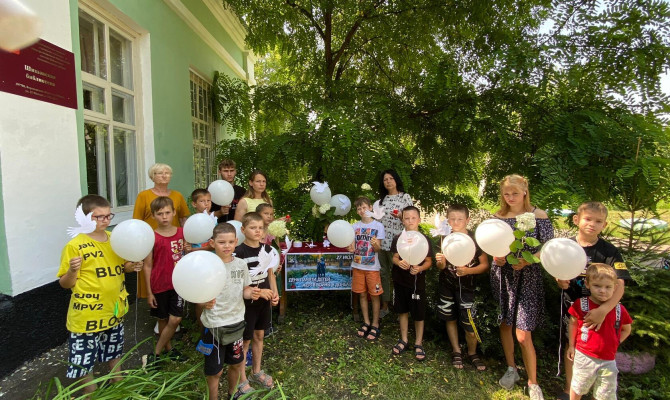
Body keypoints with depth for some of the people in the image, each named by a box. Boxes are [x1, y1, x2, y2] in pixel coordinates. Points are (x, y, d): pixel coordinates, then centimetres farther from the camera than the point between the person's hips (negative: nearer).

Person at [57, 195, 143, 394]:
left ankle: (118, 386, 45)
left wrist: (131, 266, -6)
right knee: (84, 360, 9)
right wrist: (73, 271, -32)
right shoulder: (75, 246, -17)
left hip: (114, 309, 6)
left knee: (114, 351, 24)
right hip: (87, 314, -5)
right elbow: (65, 283, -12)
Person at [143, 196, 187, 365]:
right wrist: (149, 292, -5)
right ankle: (168, 349, 34)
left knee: (175, 319, 1)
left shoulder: (182, 232, -2)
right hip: (159, 285, -2)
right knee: (163, 320, 13)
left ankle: (156, 353, 20)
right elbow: (147, 266, -6)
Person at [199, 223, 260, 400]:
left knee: (236, 363, 22)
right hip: (214, 325, -4)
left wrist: (251, 293, -14)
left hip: (237, 322, 5)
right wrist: (205, 303, -35)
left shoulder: (241, 265, -4)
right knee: (215, 370, 10)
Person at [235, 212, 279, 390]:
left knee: (259, 336, 19)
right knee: (245, 341, 8)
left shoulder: (266, 249, 1)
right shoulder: (239, 252, -17)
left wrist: (275, 293, -3)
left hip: (264, 301, 6)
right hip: (247, 302, -6)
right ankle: (242, 380, 26)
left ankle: (256, 372, 38)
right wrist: (258, 291, -21)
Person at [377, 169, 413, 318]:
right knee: (383, 273, 11)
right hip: (381, 241, 5)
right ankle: (384, 305, 25)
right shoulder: (382, 199, 13)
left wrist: (401, 216, -22)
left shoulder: (405, 197, -1)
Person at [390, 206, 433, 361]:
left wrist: (420, 268, -22)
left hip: (417, 282, -2)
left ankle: (418, 343, 27)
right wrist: (398, 262, -17)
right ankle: (403, 340, 33)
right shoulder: (398, 238, -1)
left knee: (419, 314, 7)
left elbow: (428, 261, -3)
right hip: (400, 280, 2)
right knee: (402, 311, 15)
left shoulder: (424, 239, -7)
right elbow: (395, 257, 6)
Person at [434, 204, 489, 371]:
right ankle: (456, 351, 35)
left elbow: (485, 265, -7)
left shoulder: (475, 239, -12)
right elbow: (441, 266, -3)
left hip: (466, 286, -2)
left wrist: (468, 271, -23)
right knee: (450, 319, 13)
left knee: (469, 325, -3)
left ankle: (472, 353, 26)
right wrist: (440, 261, -26)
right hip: (447, 286, 3)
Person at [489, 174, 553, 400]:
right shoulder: (498, 216, 2)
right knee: (505, 324, 14)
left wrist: (526, 260, -21)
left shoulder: (538, 216, -7)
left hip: (527, 277, -4)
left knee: (522, 334, -3)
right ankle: (511, 369, 35)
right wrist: (495, 257, -10)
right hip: (502, 275, 4)